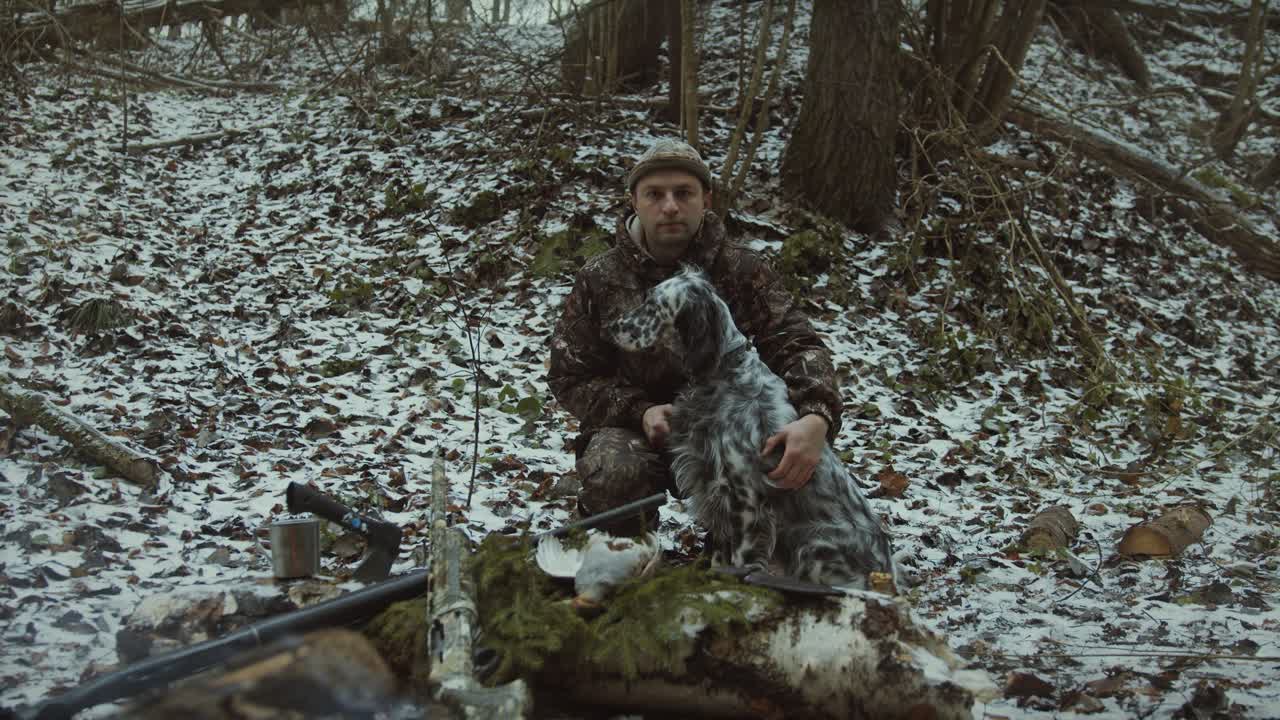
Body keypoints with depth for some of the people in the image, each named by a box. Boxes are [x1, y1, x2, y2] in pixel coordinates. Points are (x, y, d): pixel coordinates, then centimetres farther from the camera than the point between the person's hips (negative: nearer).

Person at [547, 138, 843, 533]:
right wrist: (638, 412, -19)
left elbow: (797, 344, -13)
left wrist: (816, 418, -36)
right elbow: (569, 376, 1)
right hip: (634, 426, -1)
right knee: (615, 472, -35)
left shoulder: (742, 270, -4)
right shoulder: (598, 280, -3)